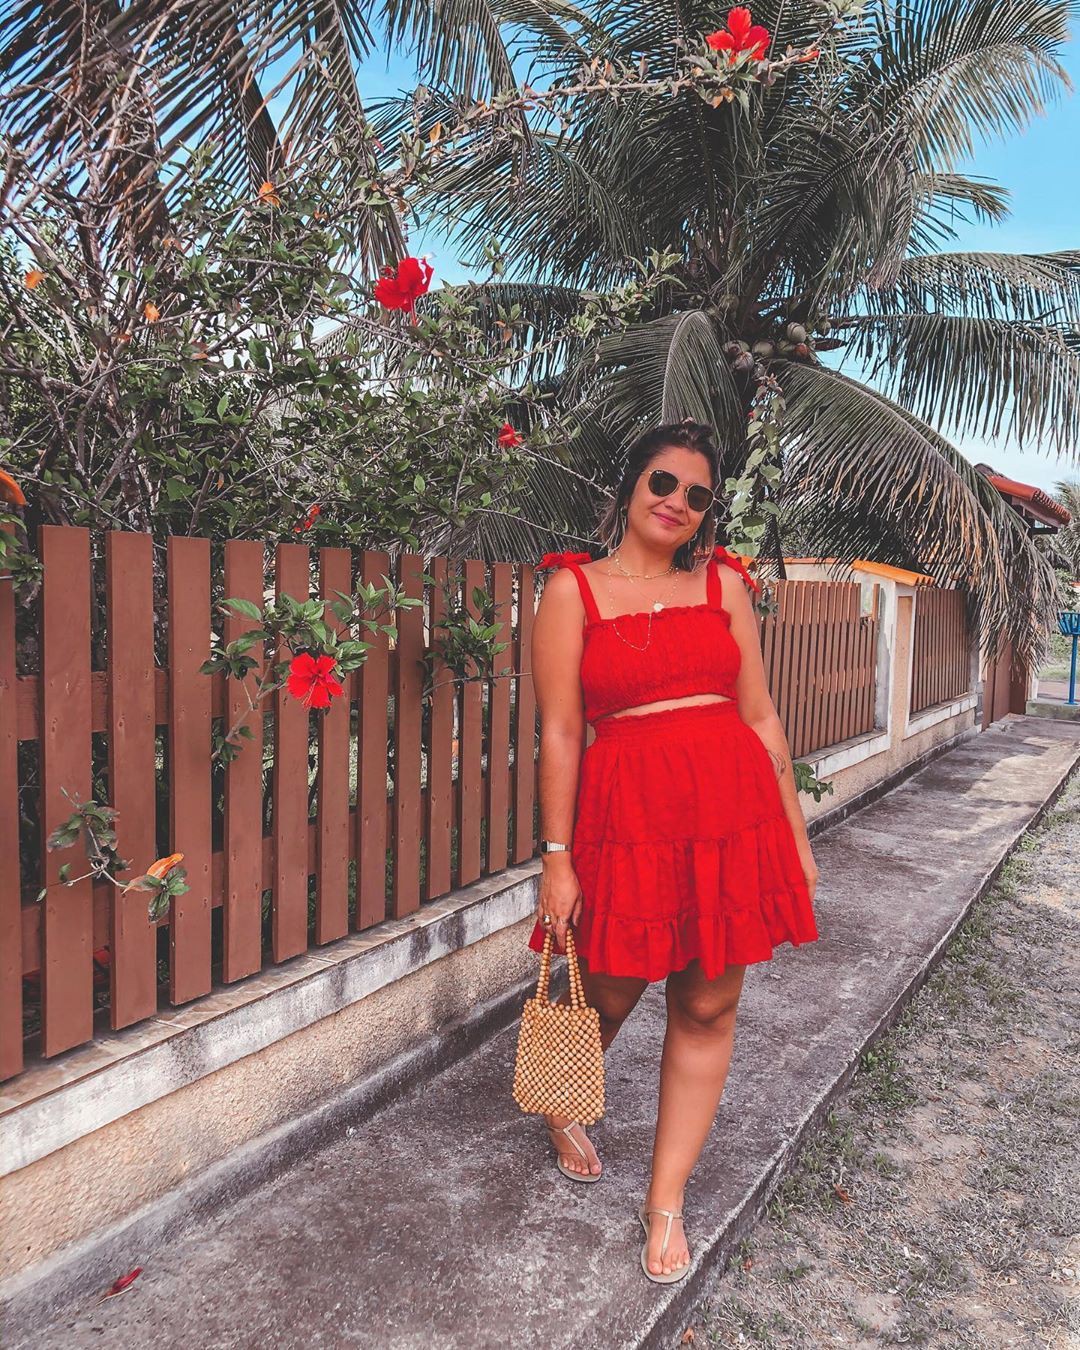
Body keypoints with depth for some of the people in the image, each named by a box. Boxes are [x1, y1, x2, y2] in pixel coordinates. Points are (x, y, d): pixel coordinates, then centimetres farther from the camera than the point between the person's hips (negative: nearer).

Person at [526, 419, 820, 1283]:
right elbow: (560, 732, -4)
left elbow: (761, 717, 11)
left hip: (733, 813, 3)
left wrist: (795, 836, 10)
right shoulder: (574, 588, 1)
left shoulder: (724, 583, 10)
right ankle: (560, 1108, 48)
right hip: (626, 816, -3)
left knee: (707, 1011, 8)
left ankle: (666, 1201, 28)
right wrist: (557, 860, -6)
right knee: (608, 996, 13)